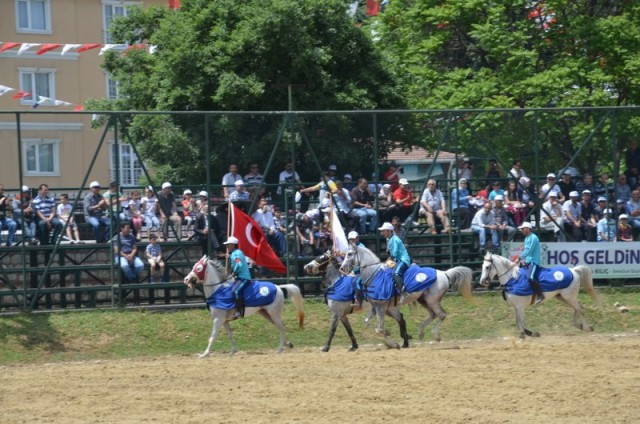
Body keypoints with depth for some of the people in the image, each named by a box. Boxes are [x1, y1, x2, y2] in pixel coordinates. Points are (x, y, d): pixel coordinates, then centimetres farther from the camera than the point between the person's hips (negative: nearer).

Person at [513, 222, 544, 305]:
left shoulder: (533, 238, -13)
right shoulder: (526, 238, 16)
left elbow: (528, 251, -20)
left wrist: (519, 258, -20)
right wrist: (523, 260, 2)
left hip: (534, 261, -10)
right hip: (527, 261, 10)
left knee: (530, 277, -30)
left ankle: (540, 295, -24)